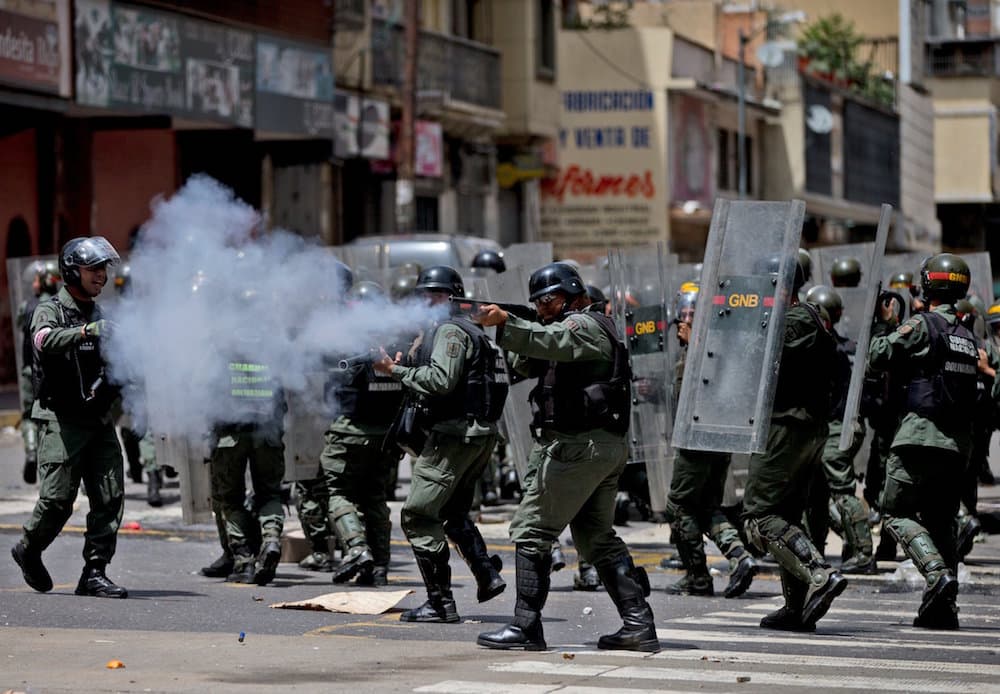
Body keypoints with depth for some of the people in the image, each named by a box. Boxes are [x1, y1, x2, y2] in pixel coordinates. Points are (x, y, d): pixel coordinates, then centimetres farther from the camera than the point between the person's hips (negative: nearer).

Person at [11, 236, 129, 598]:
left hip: (99, 420, 6)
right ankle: (29, 549, 18)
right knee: (58, 498, -9)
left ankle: (94, 572, -1)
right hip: (61, 420, -6)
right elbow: (46, 339, -25)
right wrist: (88, 331, -39)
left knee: (110, 497, -5)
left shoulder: (101, 315, 18)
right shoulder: (50, 311, -2)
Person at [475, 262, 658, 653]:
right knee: (597, 538, 15)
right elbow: (528, 363, 18)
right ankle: (638, 624, 11)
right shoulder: (595, 327, 25)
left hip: (580, 445, -11)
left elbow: (549, 341, -30)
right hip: (608, 447, 11)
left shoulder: (582, 324, -6)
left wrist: (504, 322, -44)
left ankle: (526, 627, -8)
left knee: (530, 531, -7)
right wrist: (507, 328, 0)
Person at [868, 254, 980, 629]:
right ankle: (943, 607, 6)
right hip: (958, 442, 7)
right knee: (940, 520, 12)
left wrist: (884, 324, 12)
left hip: (922, 433, -7)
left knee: (896, 512, -1)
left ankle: (937, 573, -22)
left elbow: (879, 357, -5)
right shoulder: (968, 334, 16)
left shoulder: (922, 324, -6)